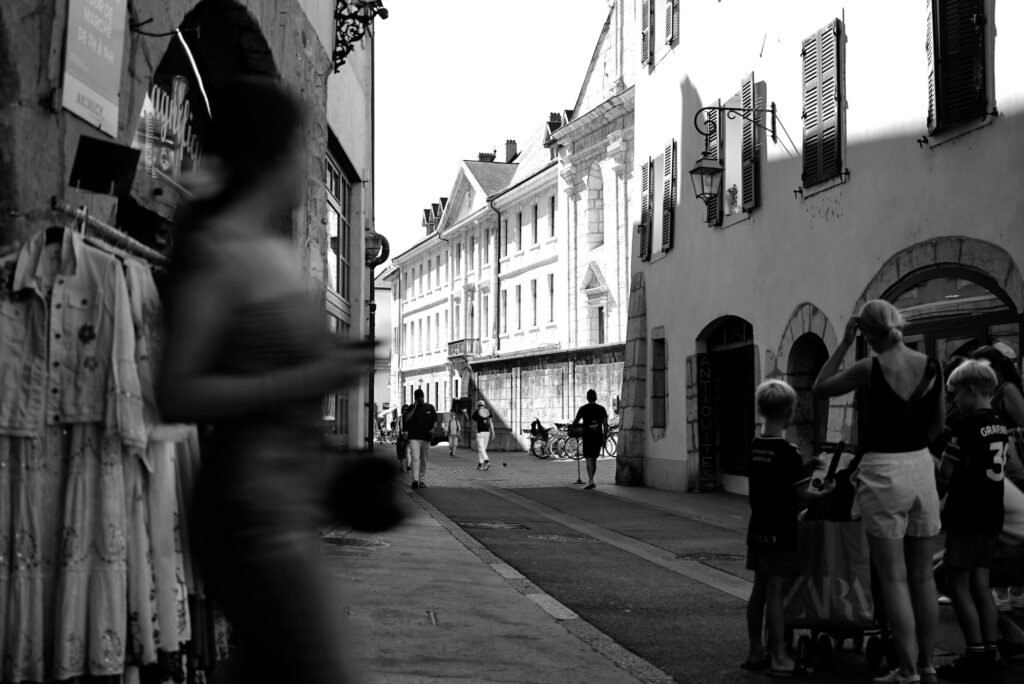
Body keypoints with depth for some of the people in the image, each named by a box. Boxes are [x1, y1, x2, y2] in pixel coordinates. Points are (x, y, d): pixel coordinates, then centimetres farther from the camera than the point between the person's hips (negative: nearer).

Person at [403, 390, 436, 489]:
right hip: (414, 437, -2)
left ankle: (422, 480, 15)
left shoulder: (430, 407, 11)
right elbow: (405, 419, -6)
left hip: (426, 437, 2)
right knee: (415, 458, -15)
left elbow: (435, 420, 12)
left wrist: (433, 428, -8)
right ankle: (415, 480, -21)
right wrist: (414, 408, -8)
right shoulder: (411, 408, 8)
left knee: (424, 460, 7)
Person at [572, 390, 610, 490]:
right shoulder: (601, 409, 6)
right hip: (598, 437, 3)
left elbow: (574, 423, 1)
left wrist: (582, 424, 23)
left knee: (589, 459, -7)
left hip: (587, 436, -3)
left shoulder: (583, 408, -1)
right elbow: (605, 425, 1)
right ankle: (591, 481, 21)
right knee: (594, 459, 15)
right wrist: (604, 439, 6)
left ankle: (591, 481, -24)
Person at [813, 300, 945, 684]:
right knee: (922, 576, 13)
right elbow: (939, 424, 9)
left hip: (882, 471, -5)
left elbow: (820, 389, 2)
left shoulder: (870, 369, -13)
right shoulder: (930, 366, 0)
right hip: (921, 467, 5)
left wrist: (844, 343, 3)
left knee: (893, 579, 0)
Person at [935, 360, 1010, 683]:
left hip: (967, 517, -8)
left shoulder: (966, 425, -15)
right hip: (992, 515, 8)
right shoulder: (1000, 424, 10)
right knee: (980, 584, 11)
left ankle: (976, 658, -3)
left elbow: (946, 475, -15)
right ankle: (991, 658, 12)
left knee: (958, 585, -1)